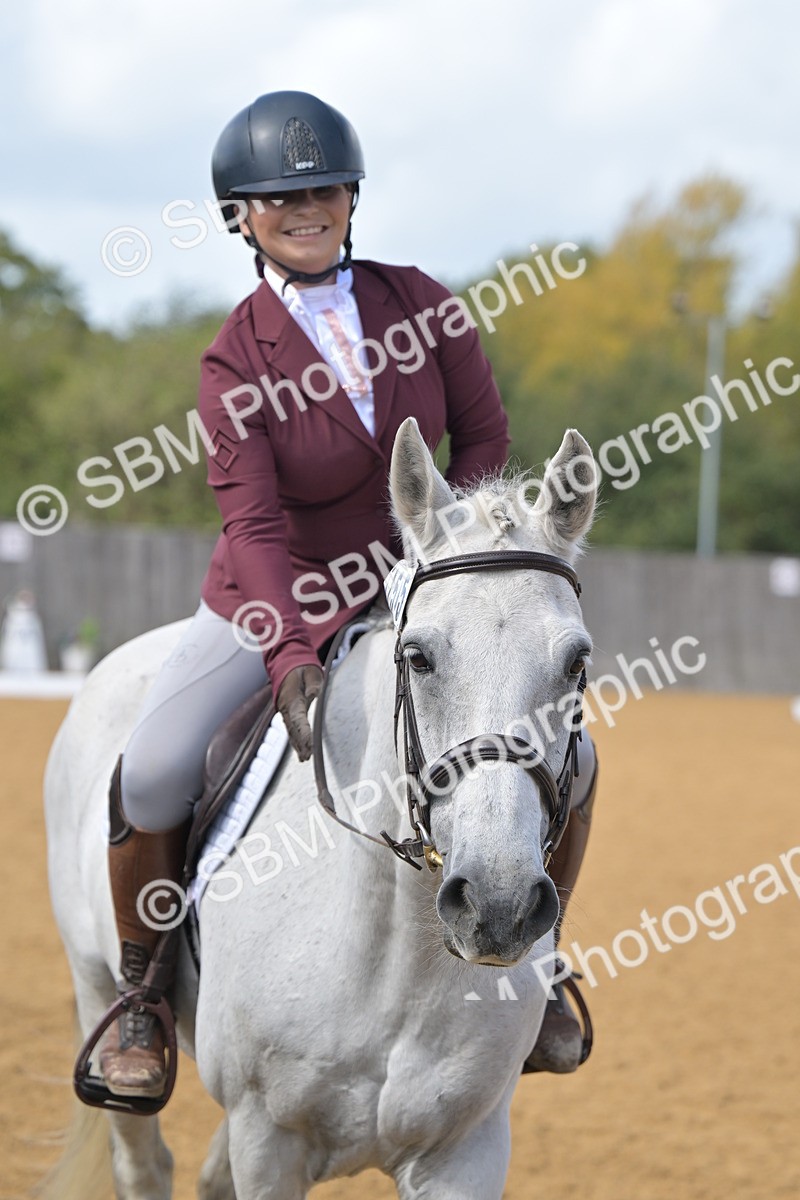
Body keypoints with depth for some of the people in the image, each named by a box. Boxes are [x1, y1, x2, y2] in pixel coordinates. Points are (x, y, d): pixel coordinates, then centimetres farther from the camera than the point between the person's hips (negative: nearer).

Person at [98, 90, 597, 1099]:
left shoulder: (419, 302, -6)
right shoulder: (235, 363, -14)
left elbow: (483, 437, 3)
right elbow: (254, 525, -23)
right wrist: (291, 655, -38)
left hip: (408, 591, 3)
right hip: (274, 602, -2)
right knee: (150, 775, -22)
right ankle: (140, 993, 3)